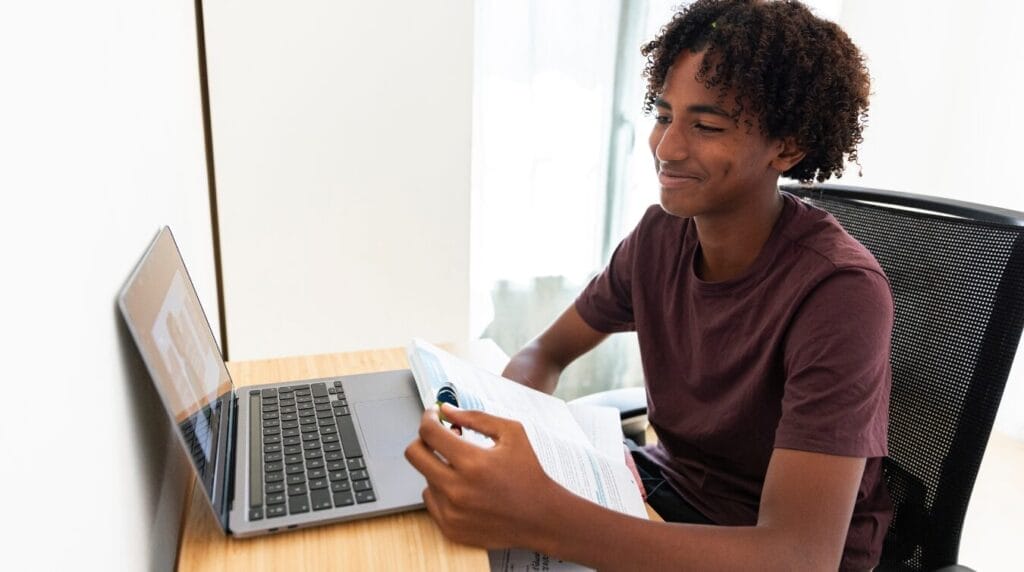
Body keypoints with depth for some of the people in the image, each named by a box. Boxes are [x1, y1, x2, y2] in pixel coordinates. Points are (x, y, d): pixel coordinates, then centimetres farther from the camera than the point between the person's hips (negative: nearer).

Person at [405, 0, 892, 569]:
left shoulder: (840, 291, -25)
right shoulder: (662, 232, -7)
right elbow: (545, 352, 2)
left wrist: (537, 519, -45)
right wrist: (502, 421, -22)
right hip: (671, 482, 5)